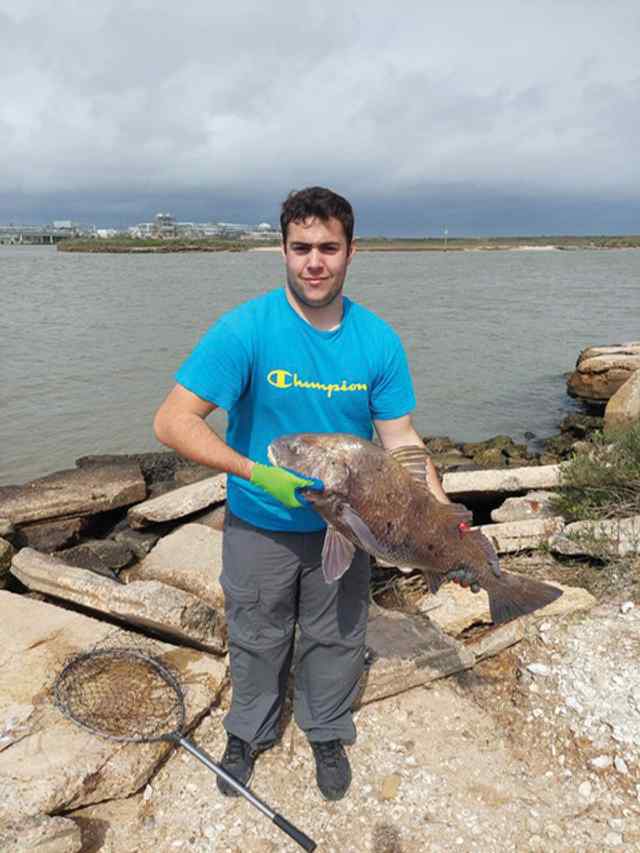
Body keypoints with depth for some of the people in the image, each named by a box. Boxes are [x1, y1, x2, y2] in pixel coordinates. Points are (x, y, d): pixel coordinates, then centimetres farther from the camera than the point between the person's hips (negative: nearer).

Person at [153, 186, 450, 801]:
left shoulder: (378, 340, -11)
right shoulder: (246, 329, -21)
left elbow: (400, 439, -7)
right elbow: (172, 422, -22)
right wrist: (255, 471, -31)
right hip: (259, 526, -2)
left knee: (336, 637, 21)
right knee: (258, 639, 19)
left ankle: (328, 734, 48)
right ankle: (248, 733, 48)